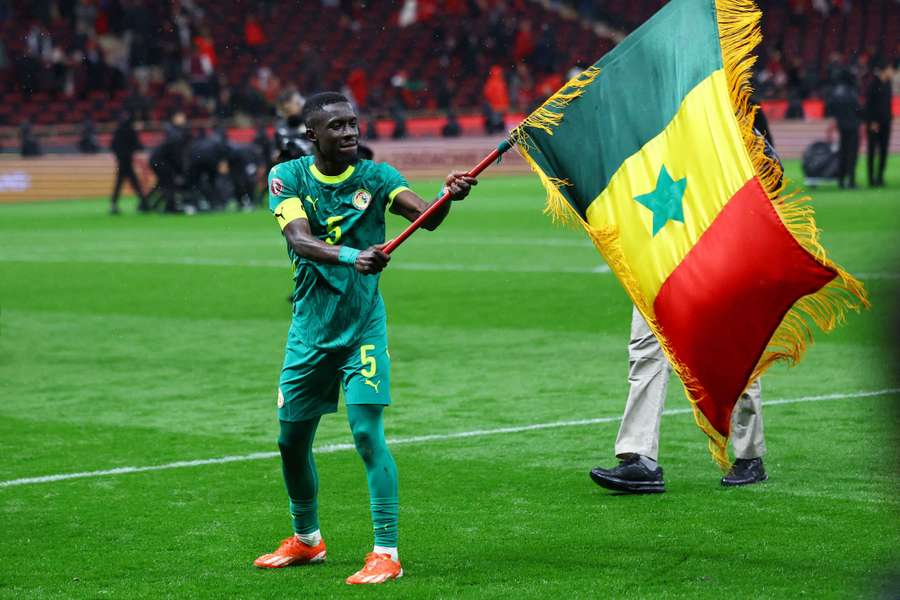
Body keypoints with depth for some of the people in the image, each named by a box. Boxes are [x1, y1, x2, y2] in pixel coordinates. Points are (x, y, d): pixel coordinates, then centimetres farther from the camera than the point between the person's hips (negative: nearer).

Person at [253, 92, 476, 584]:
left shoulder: (374, 175, -5)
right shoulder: (288, 177, -5)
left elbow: (425, 216, -21)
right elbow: (299, 241, -23)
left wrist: (449, 197, -44)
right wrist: (350, 257, -42)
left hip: (363, 328, -2)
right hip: (309, 330, 2)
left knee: (367, 431, -14)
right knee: (292, 438, 11)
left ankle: (386, 552, -10)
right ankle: (306, 540, 33)